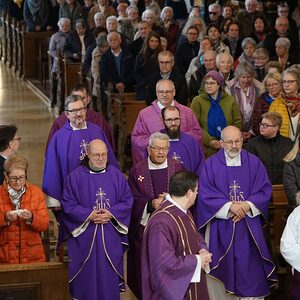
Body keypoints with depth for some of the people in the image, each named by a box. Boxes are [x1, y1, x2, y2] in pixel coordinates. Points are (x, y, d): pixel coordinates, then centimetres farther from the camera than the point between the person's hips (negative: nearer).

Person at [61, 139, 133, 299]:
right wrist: (89, 215, -16)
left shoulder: (116, 175, 5)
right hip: (84, 236, -1)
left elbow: (127, 201, 5)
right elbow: (67, 204, -4)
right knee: (86, 275, 3)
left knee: (109, 275, 6)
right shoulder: (75, 176, -1)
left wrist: (111, 213, -12)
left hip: (111, 238, 2)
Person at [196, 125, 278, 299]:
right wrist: (230, 206, -17)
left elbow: (264, 190, 0)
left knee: (250, 267, 1)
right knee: (224, 266, 2)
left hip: (249, 225, 1)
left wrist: (247, 205, -15)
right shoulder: (211, 164, -1)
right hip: (221, 227, -1)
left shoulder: (254, 162, 3)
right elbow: (205, 194, -7)